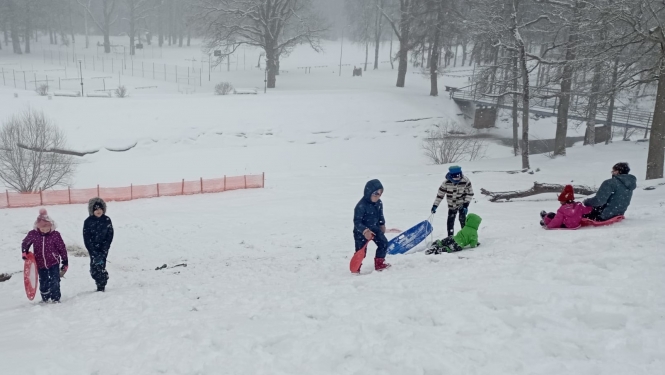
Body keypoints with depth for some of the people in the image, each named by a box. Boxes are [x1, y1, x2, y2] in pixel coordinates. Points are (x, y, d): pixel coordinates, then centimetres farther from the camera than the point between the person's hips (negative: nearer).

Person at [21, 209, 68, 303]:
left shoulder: (55, 234, -13)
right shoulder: (33, 234, -9)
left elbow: (62, 248, -4)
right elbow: (25, 243, 10)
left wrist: (65, 262, 0)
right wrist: (25, 253, -7)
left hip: (54, 262, -2)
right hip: (40, 264, 2)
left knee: (55, 281, -4)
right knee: (43, 282, 15)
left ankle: (56, 298, 8)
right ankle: (45, 298, 33)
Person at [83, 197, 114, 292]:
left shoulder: (107, 220, -2)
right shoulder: (88, 222, -4)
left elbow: (110, 235, -1)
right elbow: (86, 238, -3)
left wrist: (104, 250, -9)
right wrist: (94, 252, -10)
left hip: (103, 248, -1)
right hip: (93, 249, 1)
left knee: (101, 266, -9)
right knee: (94, 268, 0)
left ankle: (101, 286, 1)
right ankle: (100, 284, 16)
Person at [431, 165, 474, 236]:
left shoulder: (465, 181, -19)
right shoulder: (446, 183, -17)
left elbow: (470, 193, -9)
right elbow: (440, 194, -8)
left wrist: (466, 204, -17)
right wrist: (435, 205, -10)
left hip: (462, 204, -2)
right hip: (451, 206, 2)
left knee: (462, 219, -11)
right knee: (450, 221, 1)